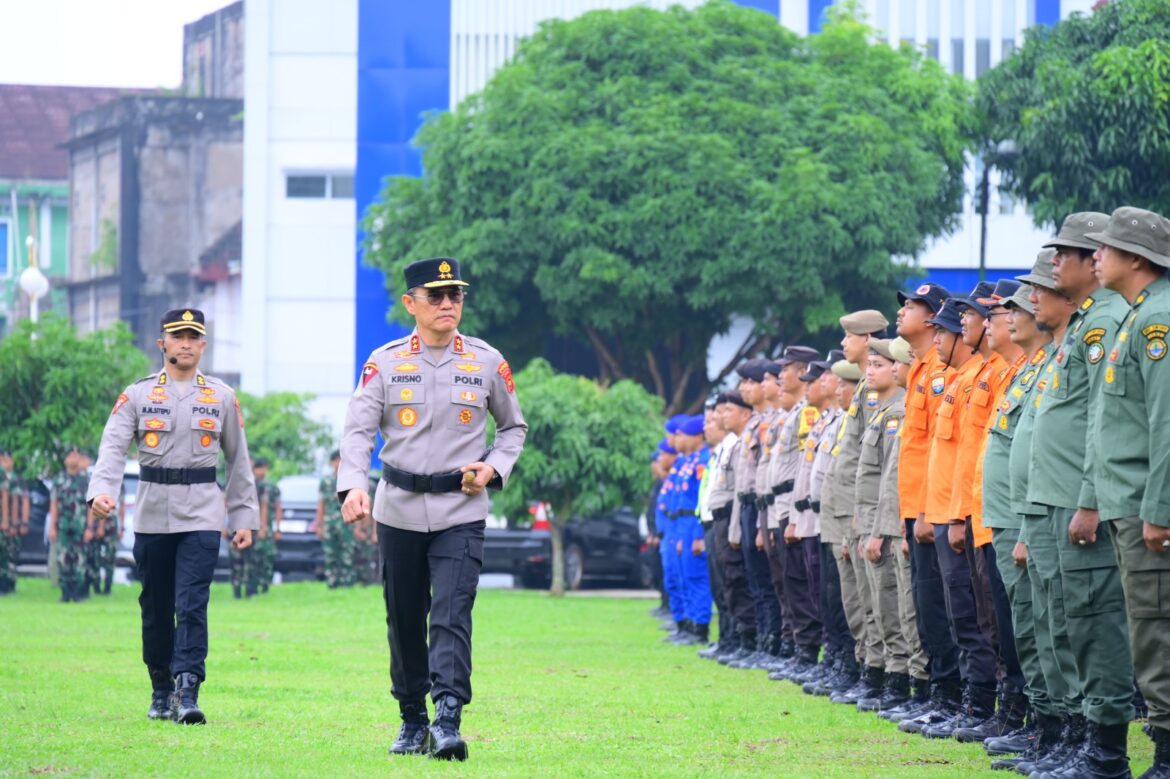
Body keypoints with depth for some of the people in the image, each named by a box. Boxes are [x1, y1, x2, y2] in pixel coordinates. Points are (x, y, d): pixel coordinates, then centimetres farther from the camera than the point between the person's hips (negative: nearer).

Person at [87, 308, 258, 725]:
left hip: (202, 514, -1)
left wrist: (244, 517, 9)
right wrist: (102, 490, -26)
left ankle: (187, 692, -19)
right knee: (156, 607, 7)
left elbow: (237, 460, 13)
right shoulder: (137, 395, 4)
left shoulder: (222, 397, 8)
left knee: (192, 604, -13)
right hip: (152, 514, 1)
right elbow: (113, 446, -8)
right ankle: (161, 691, 21)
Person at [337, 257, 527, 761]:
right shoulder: (385, 363, 0)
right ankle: (412, 722, 22)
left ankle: (448, 722, -22)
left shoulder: (487, 363, 2)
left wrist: (494, 468, -4)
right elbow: (358, 429, -8)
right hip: (399, 511, 1)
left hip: (460, 513, -1)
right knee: (404, 621, 9)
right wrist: (353, 486, -26)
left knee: (452, 615, -15)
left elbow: (514, 426, 15)